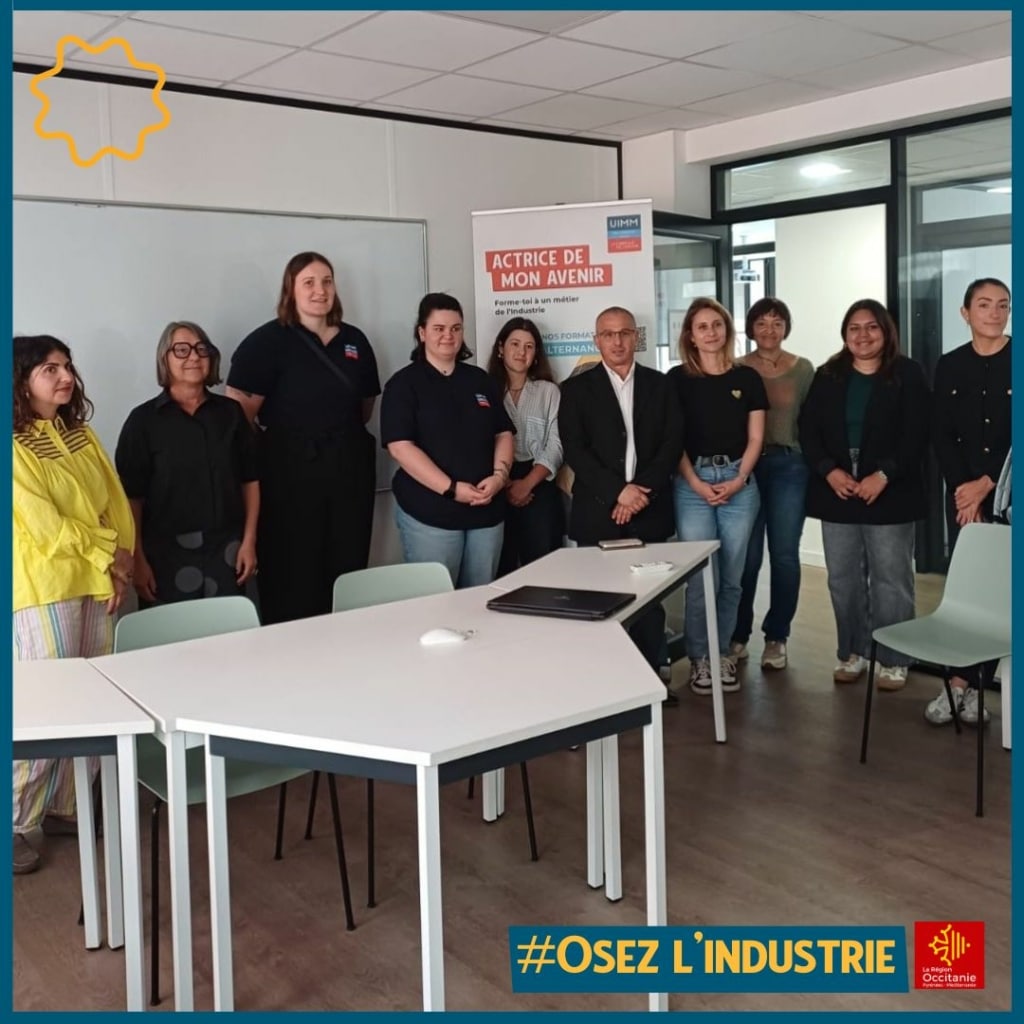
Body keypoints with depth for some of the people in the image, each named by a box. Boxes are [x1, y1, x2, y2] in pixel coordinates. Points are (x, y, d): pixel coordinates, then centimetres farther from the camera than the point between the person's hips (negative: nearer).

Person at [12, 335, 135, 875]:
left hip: (97, 583, 7)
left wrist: (119, 566, -3)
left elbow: (116, 502, 9)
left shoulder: (80, 434, 11)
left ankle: (64, 806, 24)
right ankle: (16, 824, 8)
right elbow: (47, 528, -16)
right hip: (44, 589, -7)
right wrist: (110, 554, -8)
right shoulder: (15, 447, -11)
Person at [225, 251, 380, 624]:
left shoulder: (355, 341, 10)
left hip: (349, 468, 5)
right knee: (292, 575, 0)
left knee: (347, 571, 10)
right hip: (291, 469, -5)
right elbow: (239, 408, -11)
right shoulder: (268, 340, -5)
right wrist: (278, 439, -6)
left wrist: (343, 432, 12)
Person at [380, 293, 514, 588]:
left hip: (486, 510, 5)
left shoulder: (481, 380, 14)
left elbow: (504, 434, 13)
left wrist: (499, 475, -7)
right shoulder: (403, 384, -2)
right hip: (429, 513, -4)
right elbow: (400, 446, -12)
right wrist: (451, 489, -18)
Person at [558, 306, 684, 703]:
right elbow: (574, 450, -5)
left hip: (649, 508, 2)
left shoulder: (659, 385, 11)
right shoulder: (577, 388, 4)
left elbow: (672, 442, 3)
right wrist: (617, 491, -14)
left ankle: (651, 674, 17)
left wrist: (643, 490, -11)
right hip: (598, 511, -2)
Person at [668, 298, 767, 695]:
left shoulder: (747, 378, 7)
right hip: (692, 484, -2)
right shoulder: (677, 379, 1)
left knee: (731, 578, 7)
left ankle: (722, 654, 19)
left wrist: (739, 479, -7)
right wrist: (697, 483, -10)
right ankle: (699, 658, 9)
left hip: (739, 481, 2)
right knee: (700, 578, -4)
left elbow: (755, 438, 6)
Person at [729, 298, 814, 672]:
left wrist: (814, 465, -2)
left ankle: (776, 636, 17)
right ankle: (737, 634, 17)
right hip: (746, 467, -1)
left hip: (789, 467, 1)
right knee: (746, 555, 2)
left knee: (784, 555, 4)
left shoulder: (803, 369, 5)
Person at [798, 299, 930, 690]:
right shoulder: (827, 376, 9)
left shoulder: (907, 374, 0)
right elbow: (808, 429, 4)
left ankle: (893, 660, 12)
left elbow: (916, 435, -7)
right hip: (837, 493, 3)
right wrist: (829, 471, -11)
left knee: (891, 580, 1)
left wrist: (884, 476, -17)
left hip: (890, 494, -3)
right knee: (843, 579, 9)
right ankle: (852, 652, 22)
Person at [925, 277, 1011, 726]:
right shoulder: (949, 367, 7)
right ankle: (963, 683, 6)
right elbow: (941, 436, 4)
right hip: (963, 495, 3)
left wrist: (987, 483, -11)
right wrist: (964, 490, -6)